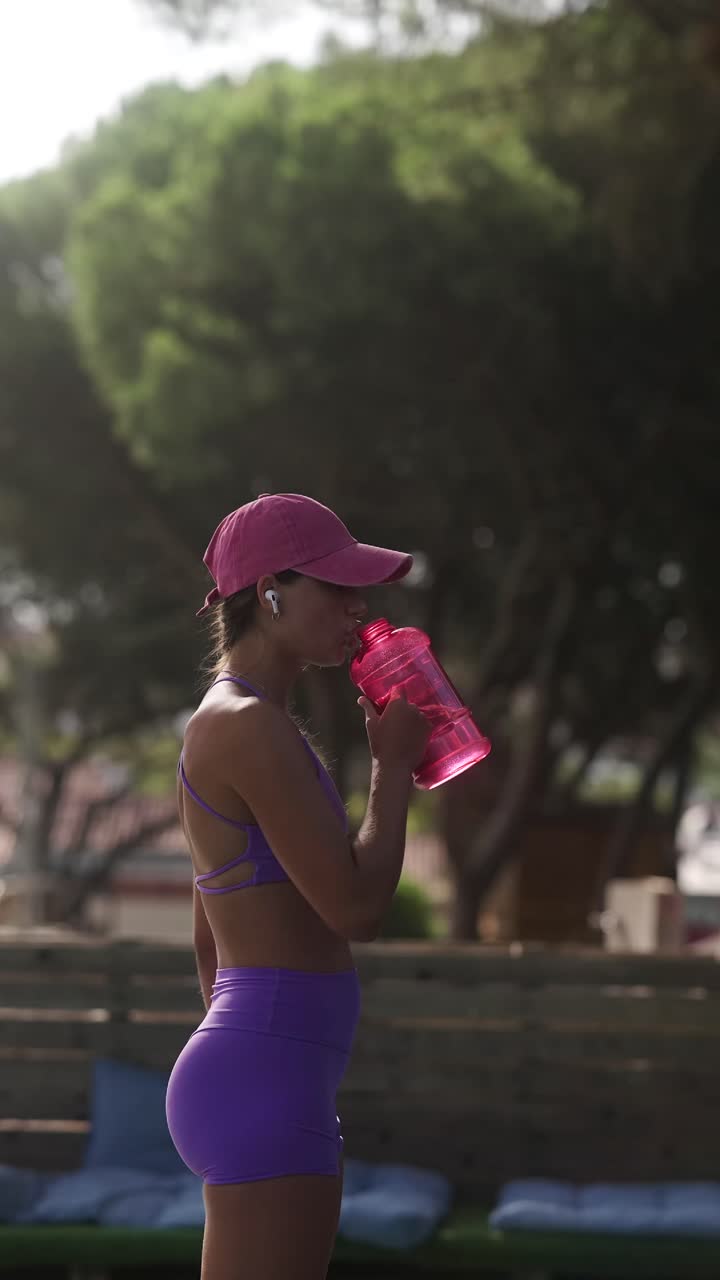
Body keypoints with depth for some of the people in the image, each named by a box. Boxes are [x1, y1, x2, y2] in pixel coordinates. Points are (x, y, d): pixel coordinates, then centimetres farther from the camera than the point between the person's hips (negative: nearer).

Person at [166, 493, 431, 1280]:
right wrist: (394, 764, -4)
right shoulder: (251, 725, -13)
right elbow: (356, 906, -17)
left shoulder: (222, 727, 18)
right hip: (266, 1089, -10)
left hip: (238, 1078, 10)